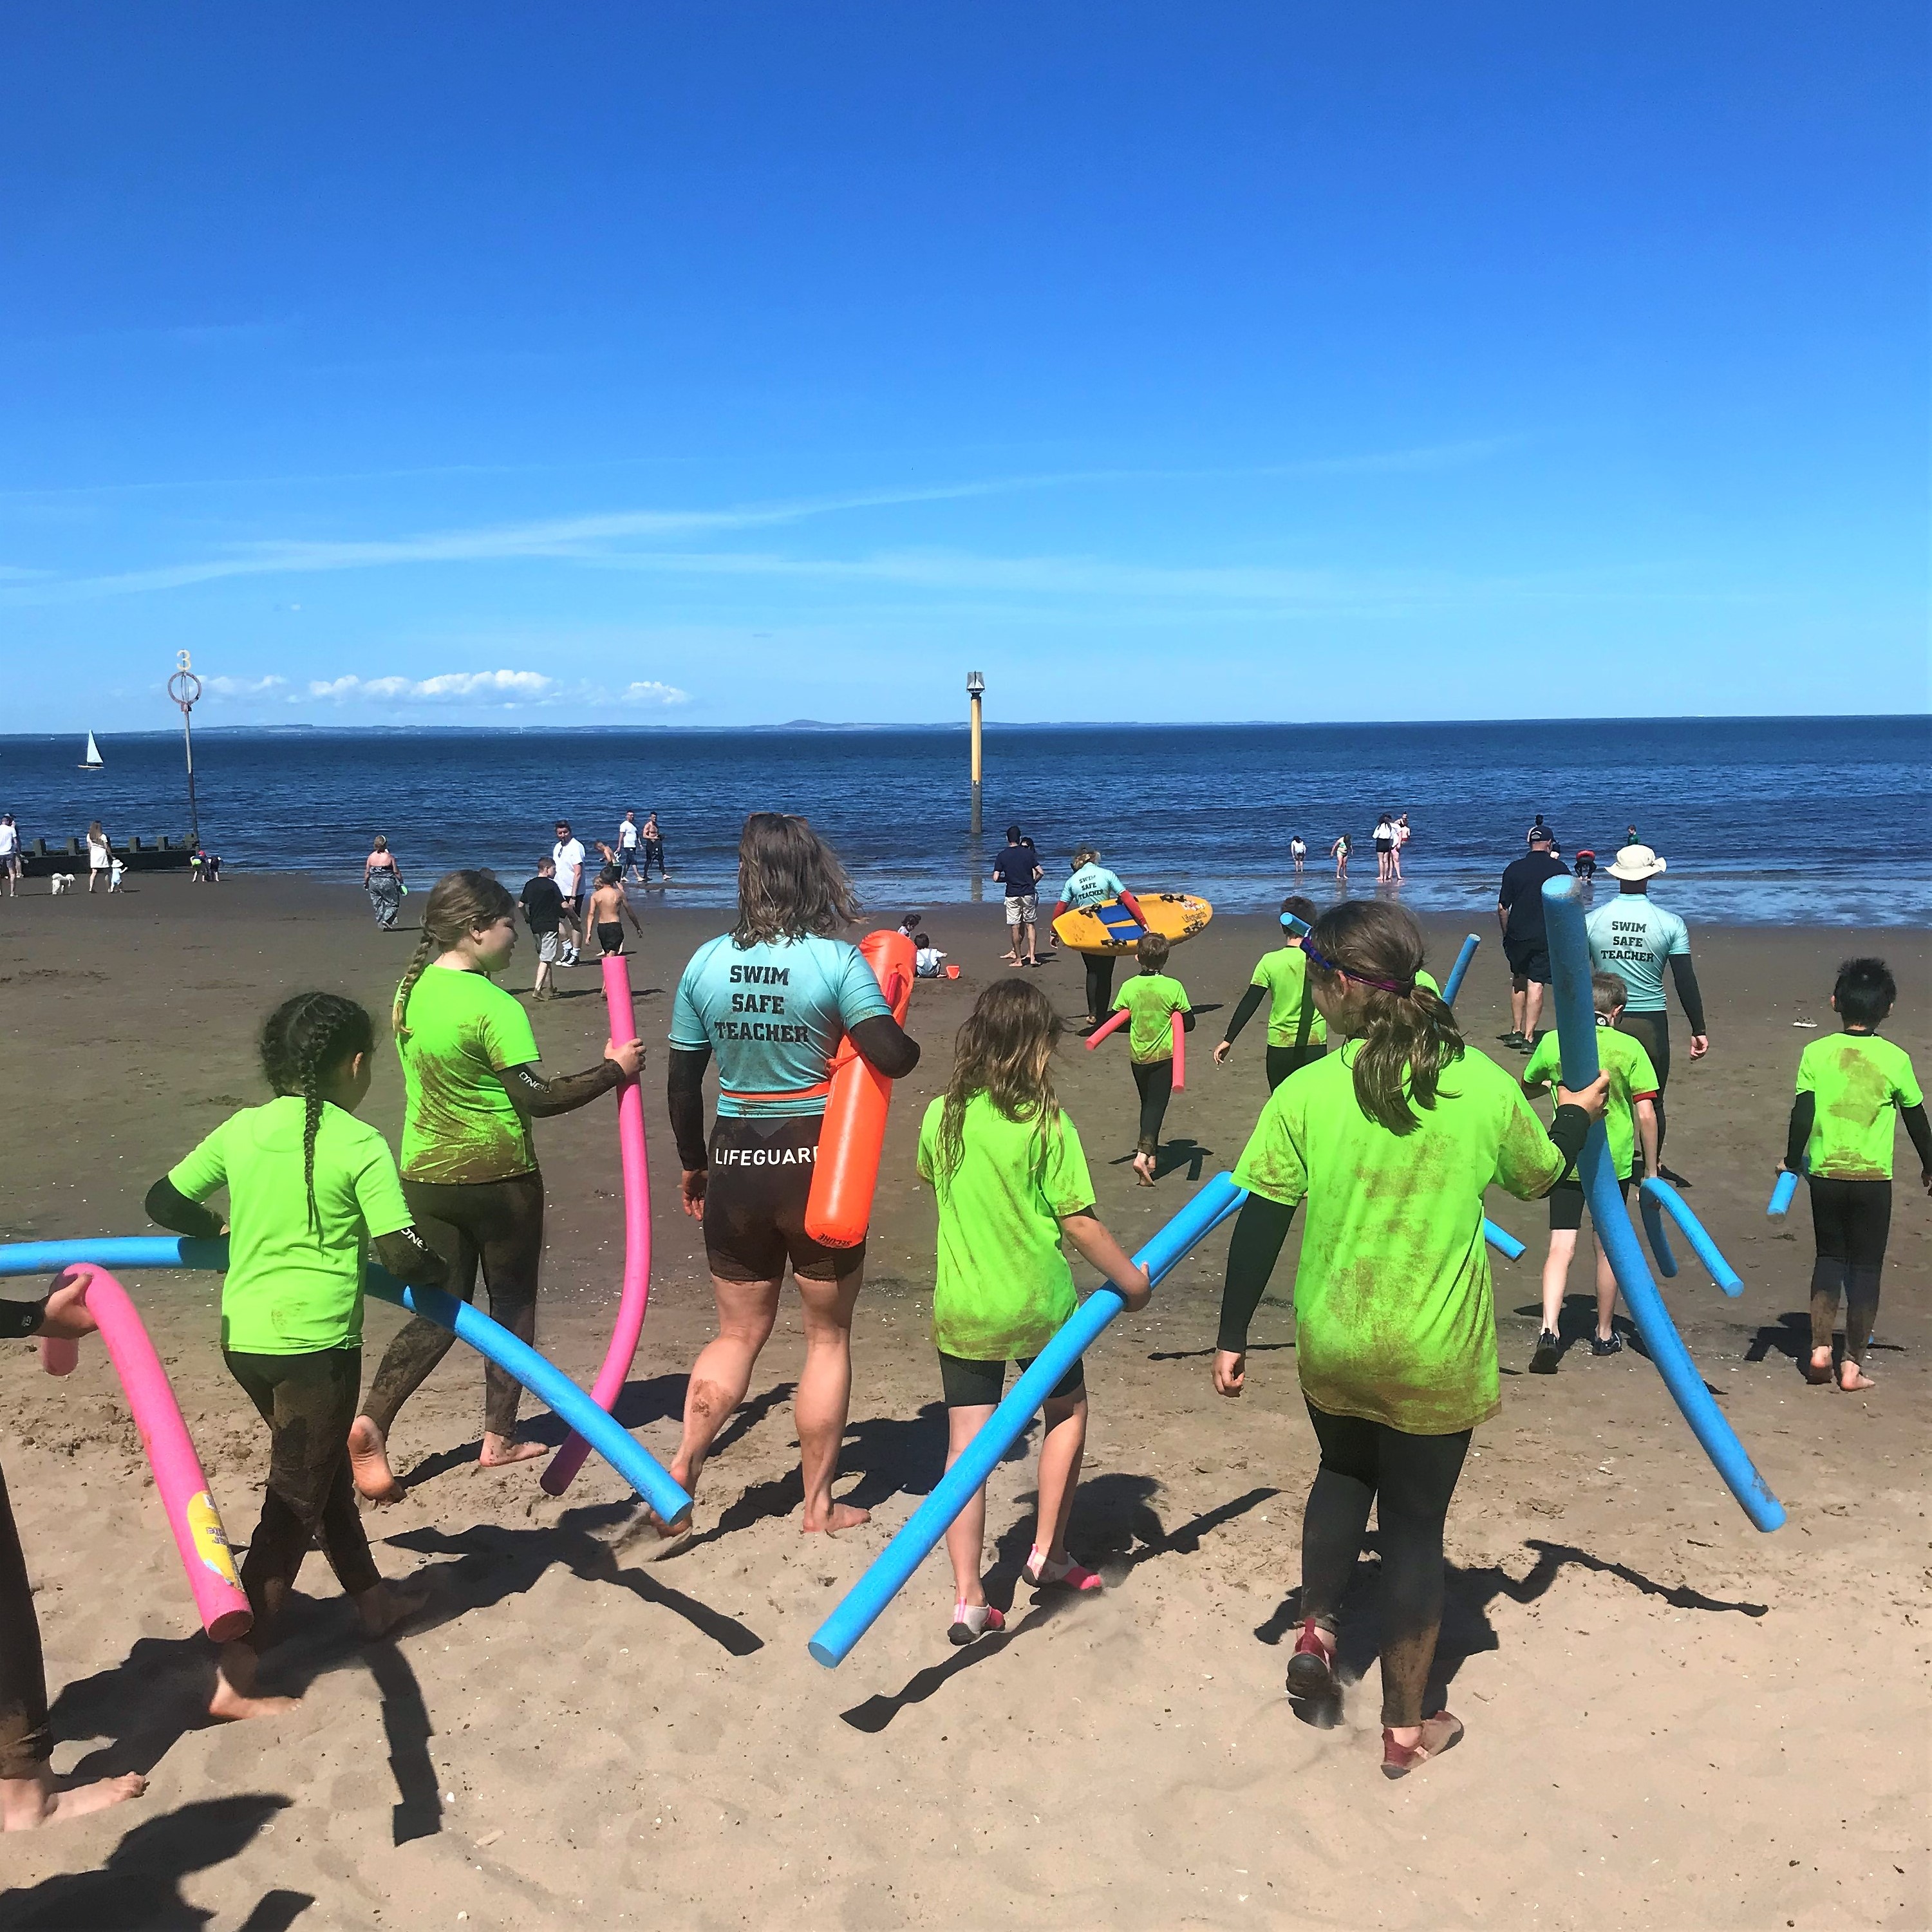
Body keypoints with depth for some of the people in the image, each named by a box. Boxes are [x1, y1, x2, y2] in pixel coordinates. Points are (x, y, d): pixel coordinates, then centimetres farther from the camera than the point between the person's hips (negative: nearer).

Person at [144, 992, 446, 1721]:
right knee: (294, 1503, 4)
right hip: (314, 1343, -7)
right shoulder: (360, 1144, -12)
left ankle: (372, 1601, 43)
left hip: (243, 1336, 7)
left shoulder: (241, 1130, 4)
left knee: (324, 1469, 25)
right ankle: (235, 1681, 5)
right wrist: (441, 1272, 4)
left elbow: (164, 1203, 10)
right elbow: (404, 1258, -17)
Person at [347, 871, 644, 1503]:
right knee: (512, 1303, 13)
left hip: (425, 1175, 6)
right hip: (498, 1178, -6)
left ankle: (370, 1422, -6)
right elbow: (538, 1098, -21)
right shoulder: (493, 1005, -20)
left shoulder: (410, 992, 4)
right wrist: (613, 1069, -12)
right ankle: (499, 1438, 20)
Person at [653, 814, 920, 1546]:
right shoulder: (837, 960, -12)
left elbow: (682, 1082, 5)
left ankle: (678, 1476, 3)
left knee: (738, 1334, 18)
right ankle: (819, 1502, 22)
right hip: (820, 1162, -3)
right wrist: (910, 1042, 5)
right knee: (828, 1335, 14)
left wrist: (693, 1165, 18)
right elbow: (893, 1058, -19)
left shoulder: (707, 962, -1)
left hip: (735, 1163, 3)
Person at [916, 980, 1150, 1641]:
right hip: (1039, 1307, -2)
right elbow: (1079, 1222, -12)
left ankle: (967, 1599, 5)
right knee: (1066, 1412, 23)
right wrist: (1131, 1280, 1)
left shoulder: (942, 1115, -2)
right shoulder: (1047, 1124, -15)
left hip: (961, 1310, 3)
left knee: (966, 1445, 7)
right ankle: (1048, 1554, 26)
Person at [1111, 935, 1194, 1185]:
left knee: (1148, 1103, 20)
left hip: (1138, 1056, 3)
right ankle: (1143, 1153, -20)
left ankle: (1150, 1152, 27)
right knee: (1157, 1104, -2)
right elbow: (1188, 1023, -6)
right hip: (1164, 1056, -3)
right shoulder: (1174, 987, -13)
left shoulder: (1129, 987, -7)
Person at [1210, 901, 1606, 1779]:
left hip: (1331, 1350, 0)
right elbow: (1540, 1176, 10)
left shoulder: (1305, 1094, -12)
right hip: (1439, 1361, 0)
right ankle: (1406, 1728, 25)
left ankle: (1315, 1629, 19)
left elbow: (1258, 1227, -7)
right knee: (1415, 1522, 14)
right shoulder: (1486, 1087, -8)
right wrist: (1578, 1113, 30)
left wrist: (1232, 1337, 3)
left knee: (1344, 1473, 30)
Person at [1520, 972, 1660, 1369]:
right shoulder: (1629, 1048, -7)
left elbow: (1526, 1087, 14)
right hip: (1614, 1162, 0)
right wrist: (1651, 1168, 2)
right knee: (1608, 1246, 14)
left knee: (1561, 1246, -2)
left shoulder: (1554, 1042, -2)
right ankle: (1605, 1333, 27)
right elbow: (1646, 1113, -7)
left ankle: (1549, 1328, -21)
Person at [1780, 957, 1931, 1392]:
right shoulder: (1895, 1059, -6)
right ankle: (1853, 1364, 9)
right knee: (1866, 1267, 7)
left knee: (1830, 1258, 17)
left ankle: (1820, 1349, 10)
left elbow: (1801, 1116, -5)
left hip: (1825, 1175, 1)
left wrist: (1792, 1161, 11)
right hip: (1873, 1179, -1)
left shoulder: (1816, 1053, -5)